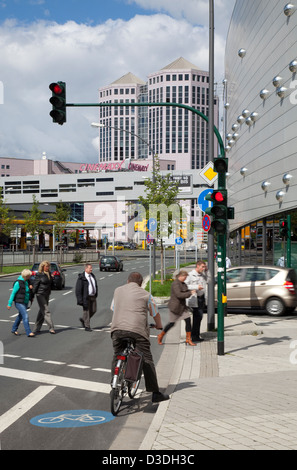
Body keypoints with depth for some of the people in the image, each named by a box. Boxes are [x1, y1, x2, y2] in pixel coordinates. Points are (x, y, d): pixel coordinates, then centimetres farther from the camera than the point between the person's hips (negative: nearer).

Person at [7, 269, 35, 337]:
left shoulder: (27, 281, 5)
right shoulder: (18, 283, -17)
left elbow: (30, 291, 18)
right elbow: (13, 293, -14)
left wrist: (31, 287, -7)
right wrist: (9, 304, -13)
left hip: (26, 302, 8)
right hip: (19, 302, -8)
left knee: (20, 316, 19)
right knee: (25, 316, -15)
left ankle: (14, 329, 35)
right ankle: (28, 332, -15)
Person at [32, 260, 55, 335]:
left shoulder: (49, 274, 8)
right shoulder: (39, 275, -11)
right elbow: (35, 285, -9)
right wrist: (32, 296, -9)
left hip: (47, 295, 7)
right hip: (40, 294, -7)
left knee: (42, 311, 11)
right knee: (46, 311, -8)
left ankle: (36, 329, 19)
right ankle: (51, 328, -8)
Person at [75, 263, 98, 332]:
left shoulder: (92, 276, 12)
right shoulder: (81, 278, -12)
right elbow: (78, 289, -14)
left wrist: (96, 294, 18)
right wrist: (80, 299, -18)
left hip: (93, 297, 7)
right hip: (86, 297, -7)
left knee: (94, 310, 10)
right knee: (86, 311, -1)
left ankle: (83, 320, 30)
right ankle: (87, 326, 9)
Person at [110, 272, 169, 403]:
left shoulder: (118, 290, 18)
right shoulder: (145, 294, 8)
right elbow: (155, 313, 16)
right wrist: (159, 325, 35)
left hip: (117, 328, 3)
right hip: (137, 330, -3)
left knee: (116, 358, 19)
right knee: (147, 360, 1)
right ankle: (155, 394, 0)